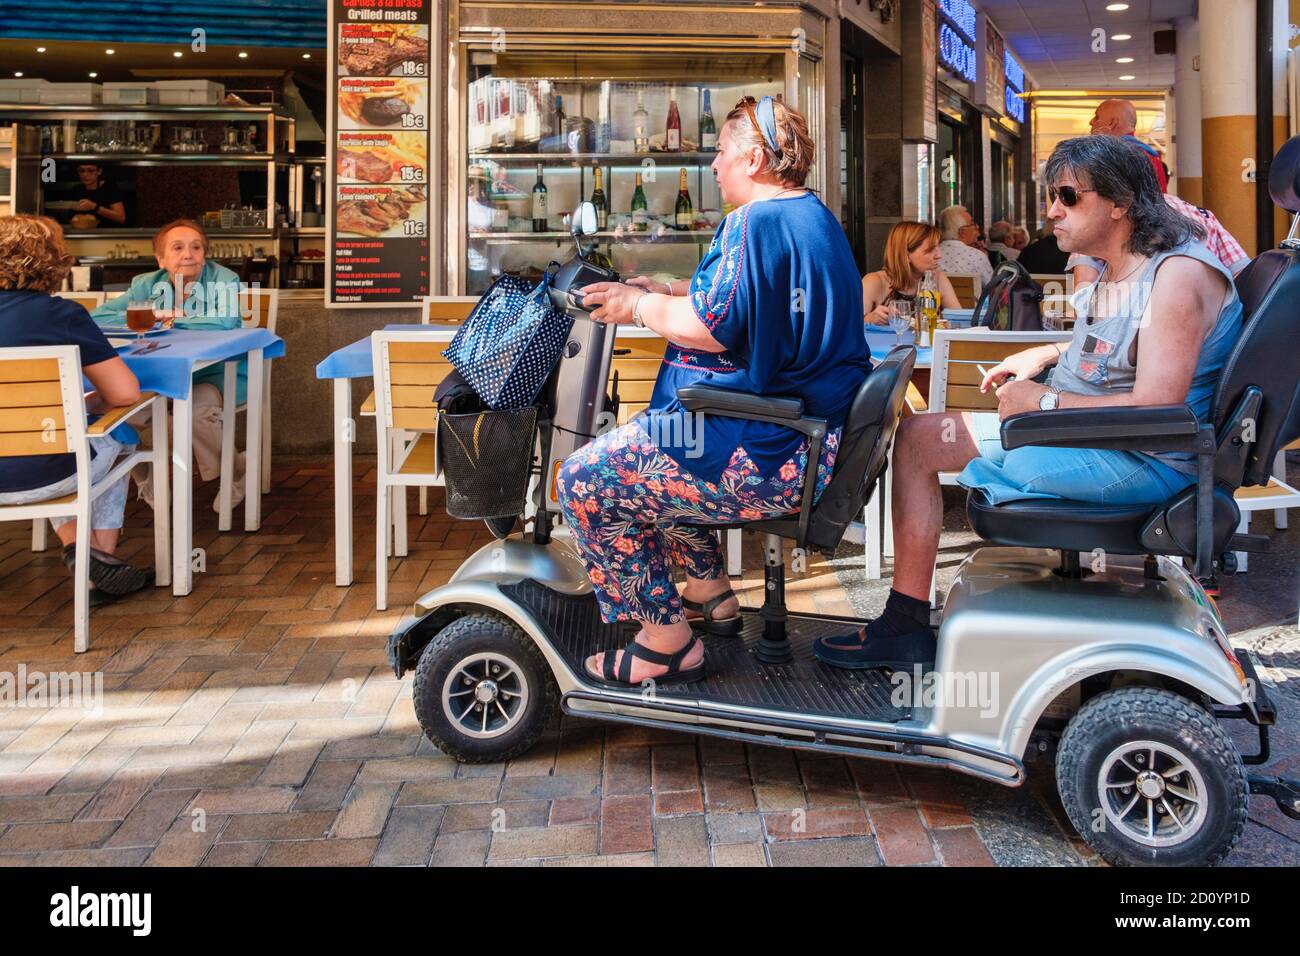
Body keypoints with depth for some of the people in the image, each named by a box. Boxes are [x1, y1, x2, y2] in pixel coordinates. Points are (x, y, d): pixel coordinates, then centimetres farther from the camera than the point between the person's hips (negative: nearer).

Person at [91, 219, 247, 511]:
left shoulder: (223, 279, -11)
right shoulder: (146, 285, 3)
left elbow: (228, 320, -33)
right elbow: (97, 317, -4)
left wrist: (176, 317, -19)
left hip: (217, 374, -4)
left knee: (198, 406, -35)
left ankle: (234, 475, -4)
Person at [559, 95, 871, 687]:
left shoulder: (758, 221, -18)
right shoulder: (815, 217, 17)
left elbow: (712, 326, -24)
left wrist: (640, 307, -7)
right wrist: (662, 291, 21)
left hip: (773, 459, -12)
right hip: (815, 436, 12)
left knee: (585, 481, -8)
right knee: (647, 445, 30)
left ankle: (667, 642, -2)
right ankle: (711, 595, 30)